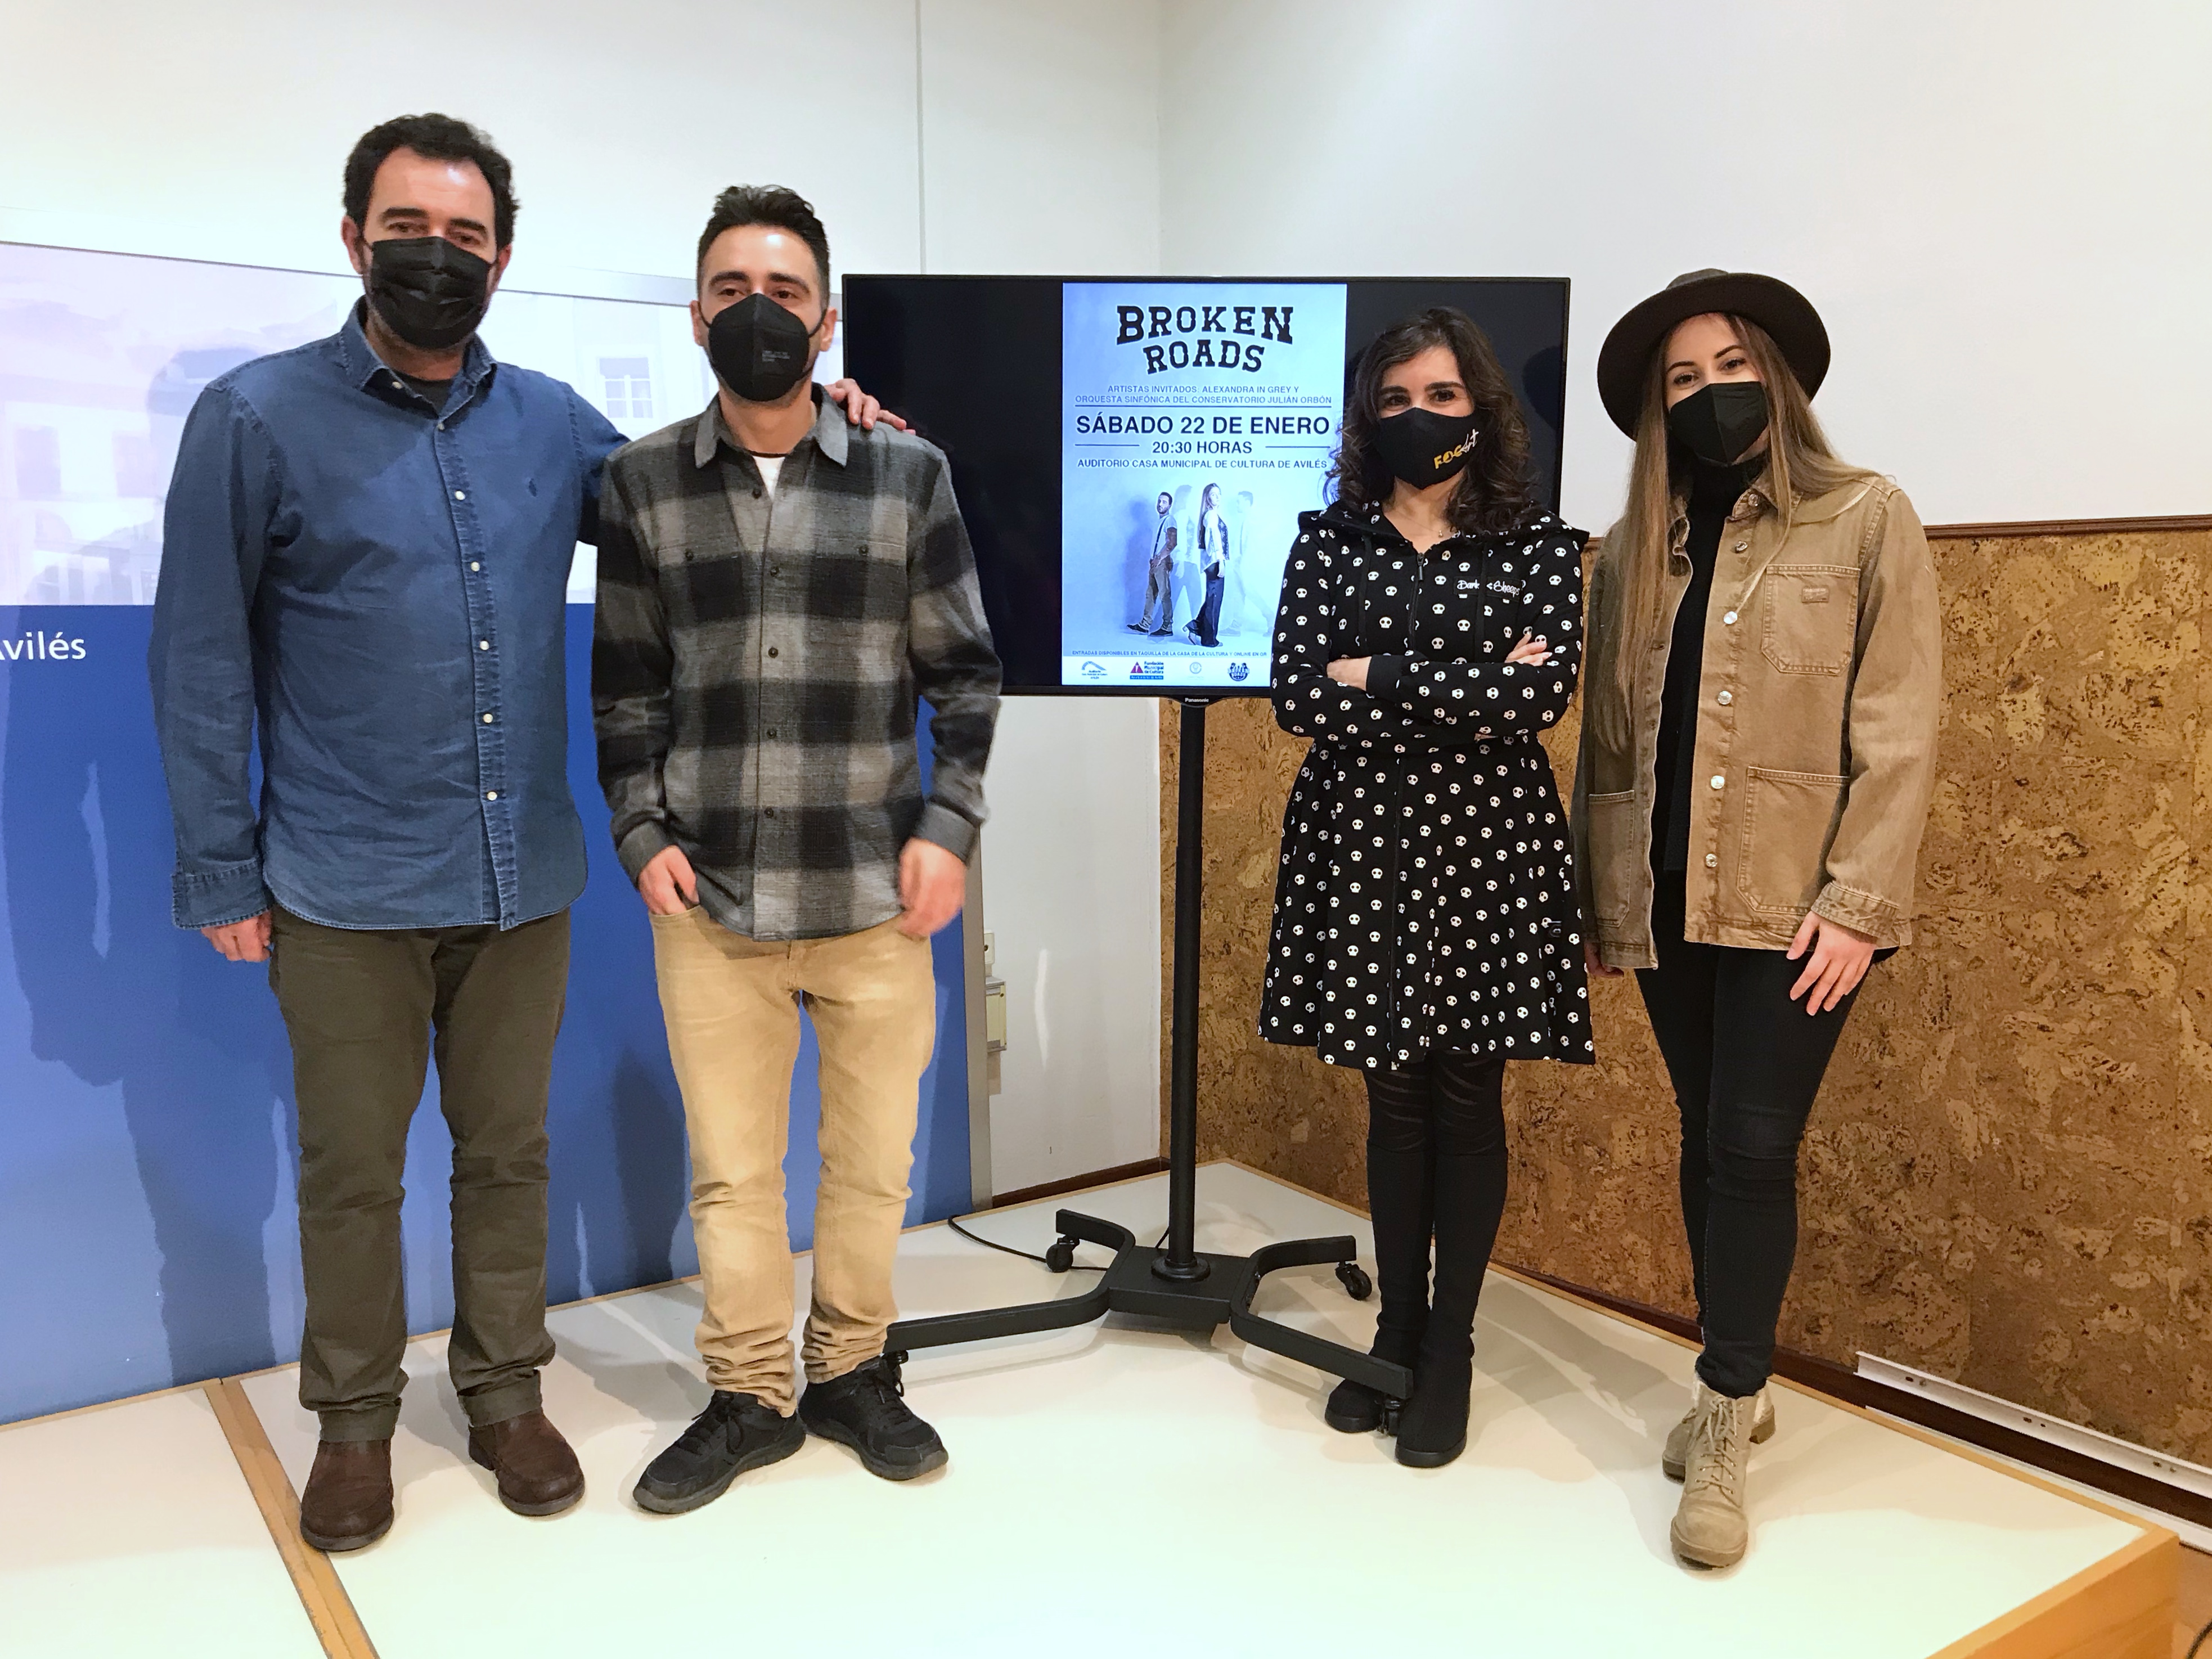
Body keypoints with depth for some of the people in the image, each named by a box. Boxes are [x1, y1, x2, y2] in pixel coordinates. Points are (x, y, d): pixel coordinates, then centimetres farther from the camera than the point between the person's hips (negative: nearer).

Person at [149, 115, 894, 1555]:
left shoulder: (552, 421, 6)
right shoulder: (258, 419, -4)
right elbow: (201, 661, -3)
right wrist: (222, 874, -4)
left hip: (523, 880, 3)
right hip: (346, 890, -3)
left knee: (510, 1153, 14)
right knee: (352, 1169, 10)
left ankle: (506, 1394, 32)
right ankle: (356, 1420, 30)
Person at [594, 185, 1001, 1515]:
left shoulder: (908, 476, 2)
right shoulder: (643, 484, 5)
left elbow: (963, 673, 4)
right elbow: (627, 687, 9)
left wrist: (947, 826, -5)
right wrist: (644, 833, 0)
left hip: (874, 894, 0)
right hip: (708, 899, 1)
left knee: (875, 1155, 11)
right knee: (730, 1166, 10)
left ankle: (853, 1373, 33)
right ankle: (749, 1396, 29)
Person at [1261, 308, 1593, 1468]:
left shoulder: (1538, 545, 3)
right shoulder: (1327, 539, 6)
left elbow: (1545, 694, -13)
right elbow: (1297, 696, -8)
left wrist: (1379, 676, -11)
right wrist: (1468, 701, -11)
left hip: (1486, 847, -1)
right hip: (1359, 844, 1)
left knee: (1467, 1098, 7)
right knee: (1393, 1095, 10)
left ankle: (1449, 1353, 21)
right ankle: (1395, 1333, 26)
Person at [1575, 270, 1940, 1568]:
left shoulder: (1869, 520, -1)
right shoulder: (1633, 549, 11)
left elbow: (1900, 734, -7)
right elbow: (1606, 738, 11)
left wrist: (1857, 902, -14)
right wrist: (1594, 897, 9)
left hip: (1792, 902, -4)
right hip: (1665, 903, 4)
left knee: (1752, 1152, -4)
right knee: (1709, 1146, 12)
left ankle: (1723, 1427, 9)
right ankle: (1741, 1384, 28)